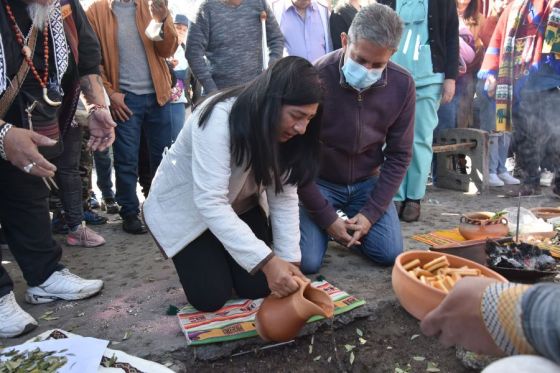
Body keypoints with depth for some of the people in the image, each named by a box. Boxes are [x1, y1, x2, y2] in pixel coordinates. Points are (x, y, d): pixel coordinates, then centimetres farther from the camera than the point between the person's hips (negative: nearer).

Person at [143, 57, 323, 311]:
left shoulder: (283, 130, -13)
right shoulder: (219, 119, -35)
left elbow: (284, 198, -14)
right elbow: (210, 203, -39)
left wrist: (290, 260, -24)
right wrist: (267, 261, -44)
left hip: (237, 204, 5)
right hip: (182, 208, -5)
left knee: (258, 287, -6)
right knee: (211, 298, -12)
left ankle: (220, 252, 23)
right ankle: (196, 255, 18)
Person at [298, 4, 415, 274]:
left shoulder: (402, 85, -12)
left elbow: (398, 155, -3)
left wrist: (370, 213, -11)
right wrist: (326, 217, -17)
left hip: (367, 182, 3)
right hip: (319, 182, -3)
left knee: (389, 254, -9)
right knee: (306, 261, -15)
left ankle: (354, 225, 22)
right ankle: (331, 225, 17)